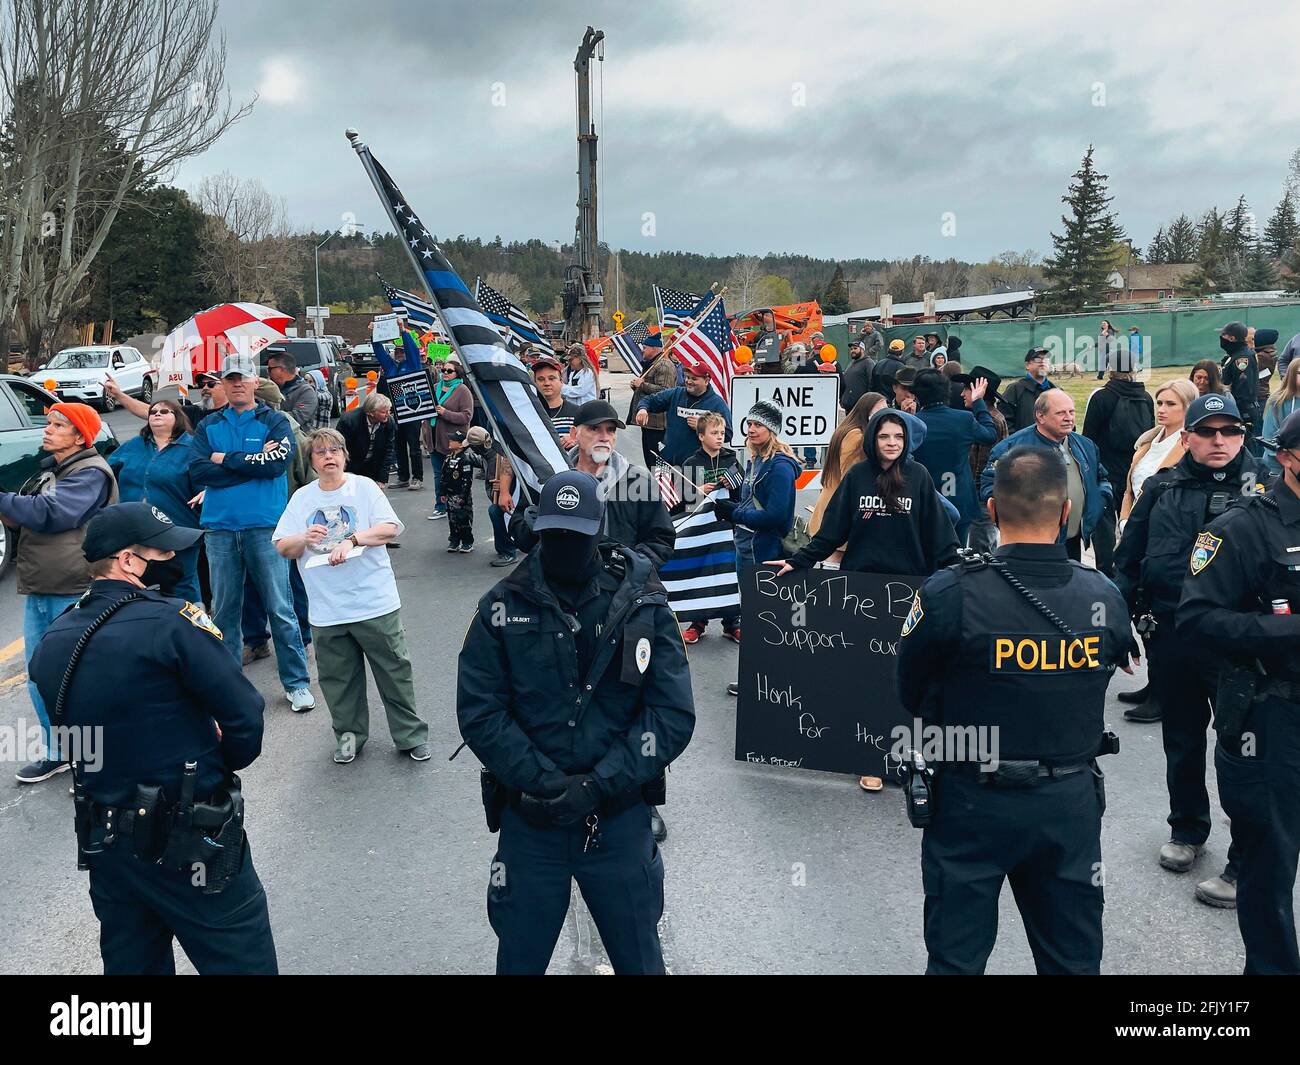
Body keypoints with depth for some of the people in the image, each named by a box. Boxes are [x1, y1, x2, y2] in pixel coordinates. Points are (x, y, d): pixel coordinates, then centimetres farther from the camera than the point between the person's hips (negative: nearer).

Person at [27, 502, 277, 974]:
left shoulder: (52, 641, 3)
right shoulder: (171, 621, -19)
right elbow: (245, 715, -18)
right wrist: (224, 763, 3)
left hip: (102, 844, 7)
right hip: (189, 845, -7)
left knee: (132, 964, 22)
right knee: (241, 964, 7)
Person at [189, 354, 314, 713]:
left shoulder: (274, 422, 4)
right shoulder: (208, 426, 11)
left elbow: (278, 462, -14)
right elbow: (198, 471, -4)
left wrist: (226, 459, -7)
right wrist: (253, 463, -9)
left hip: (265, 525, -3)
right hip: (219, 527, 3)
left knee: (280, 608, -1)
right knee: (224, 609, 10)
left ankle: (296, 683, 7)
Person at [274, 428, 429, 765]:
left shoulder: (364, 487, 1)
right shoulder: (301, 498, 8)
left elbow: (390, 529, -10)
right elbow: (281, 548, 4)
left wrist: (352, 540, -23)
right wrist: (304, 539, -17)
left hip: (375, 604, -2)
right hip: (326, 611, 3)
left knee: (394, 673, 4)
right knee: (338, 680, 12)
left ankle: (411, 736, 16)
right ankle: (349, 734, 30)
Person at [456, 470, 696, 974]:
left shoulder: (643, 605, -6)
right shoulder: (502, 608, -5)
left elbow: (674, 713, -10)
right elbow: (479, 712, -8)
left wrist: (598, 786, -18)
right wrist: (543, 782, -19)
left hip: (620, 819, 0)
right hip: (529, 819, 0)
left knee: (639, 957, 18)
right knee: (519, 959, 17)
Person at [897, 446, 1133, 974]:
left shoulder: (948, 594, -21)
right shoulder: (1106, 597, -10)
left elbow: (911, 696, -7)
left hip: (974, 801, -3)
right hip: (1072, 804, 3)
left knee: (957, 957, 15)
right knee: (1073, 959, 21)